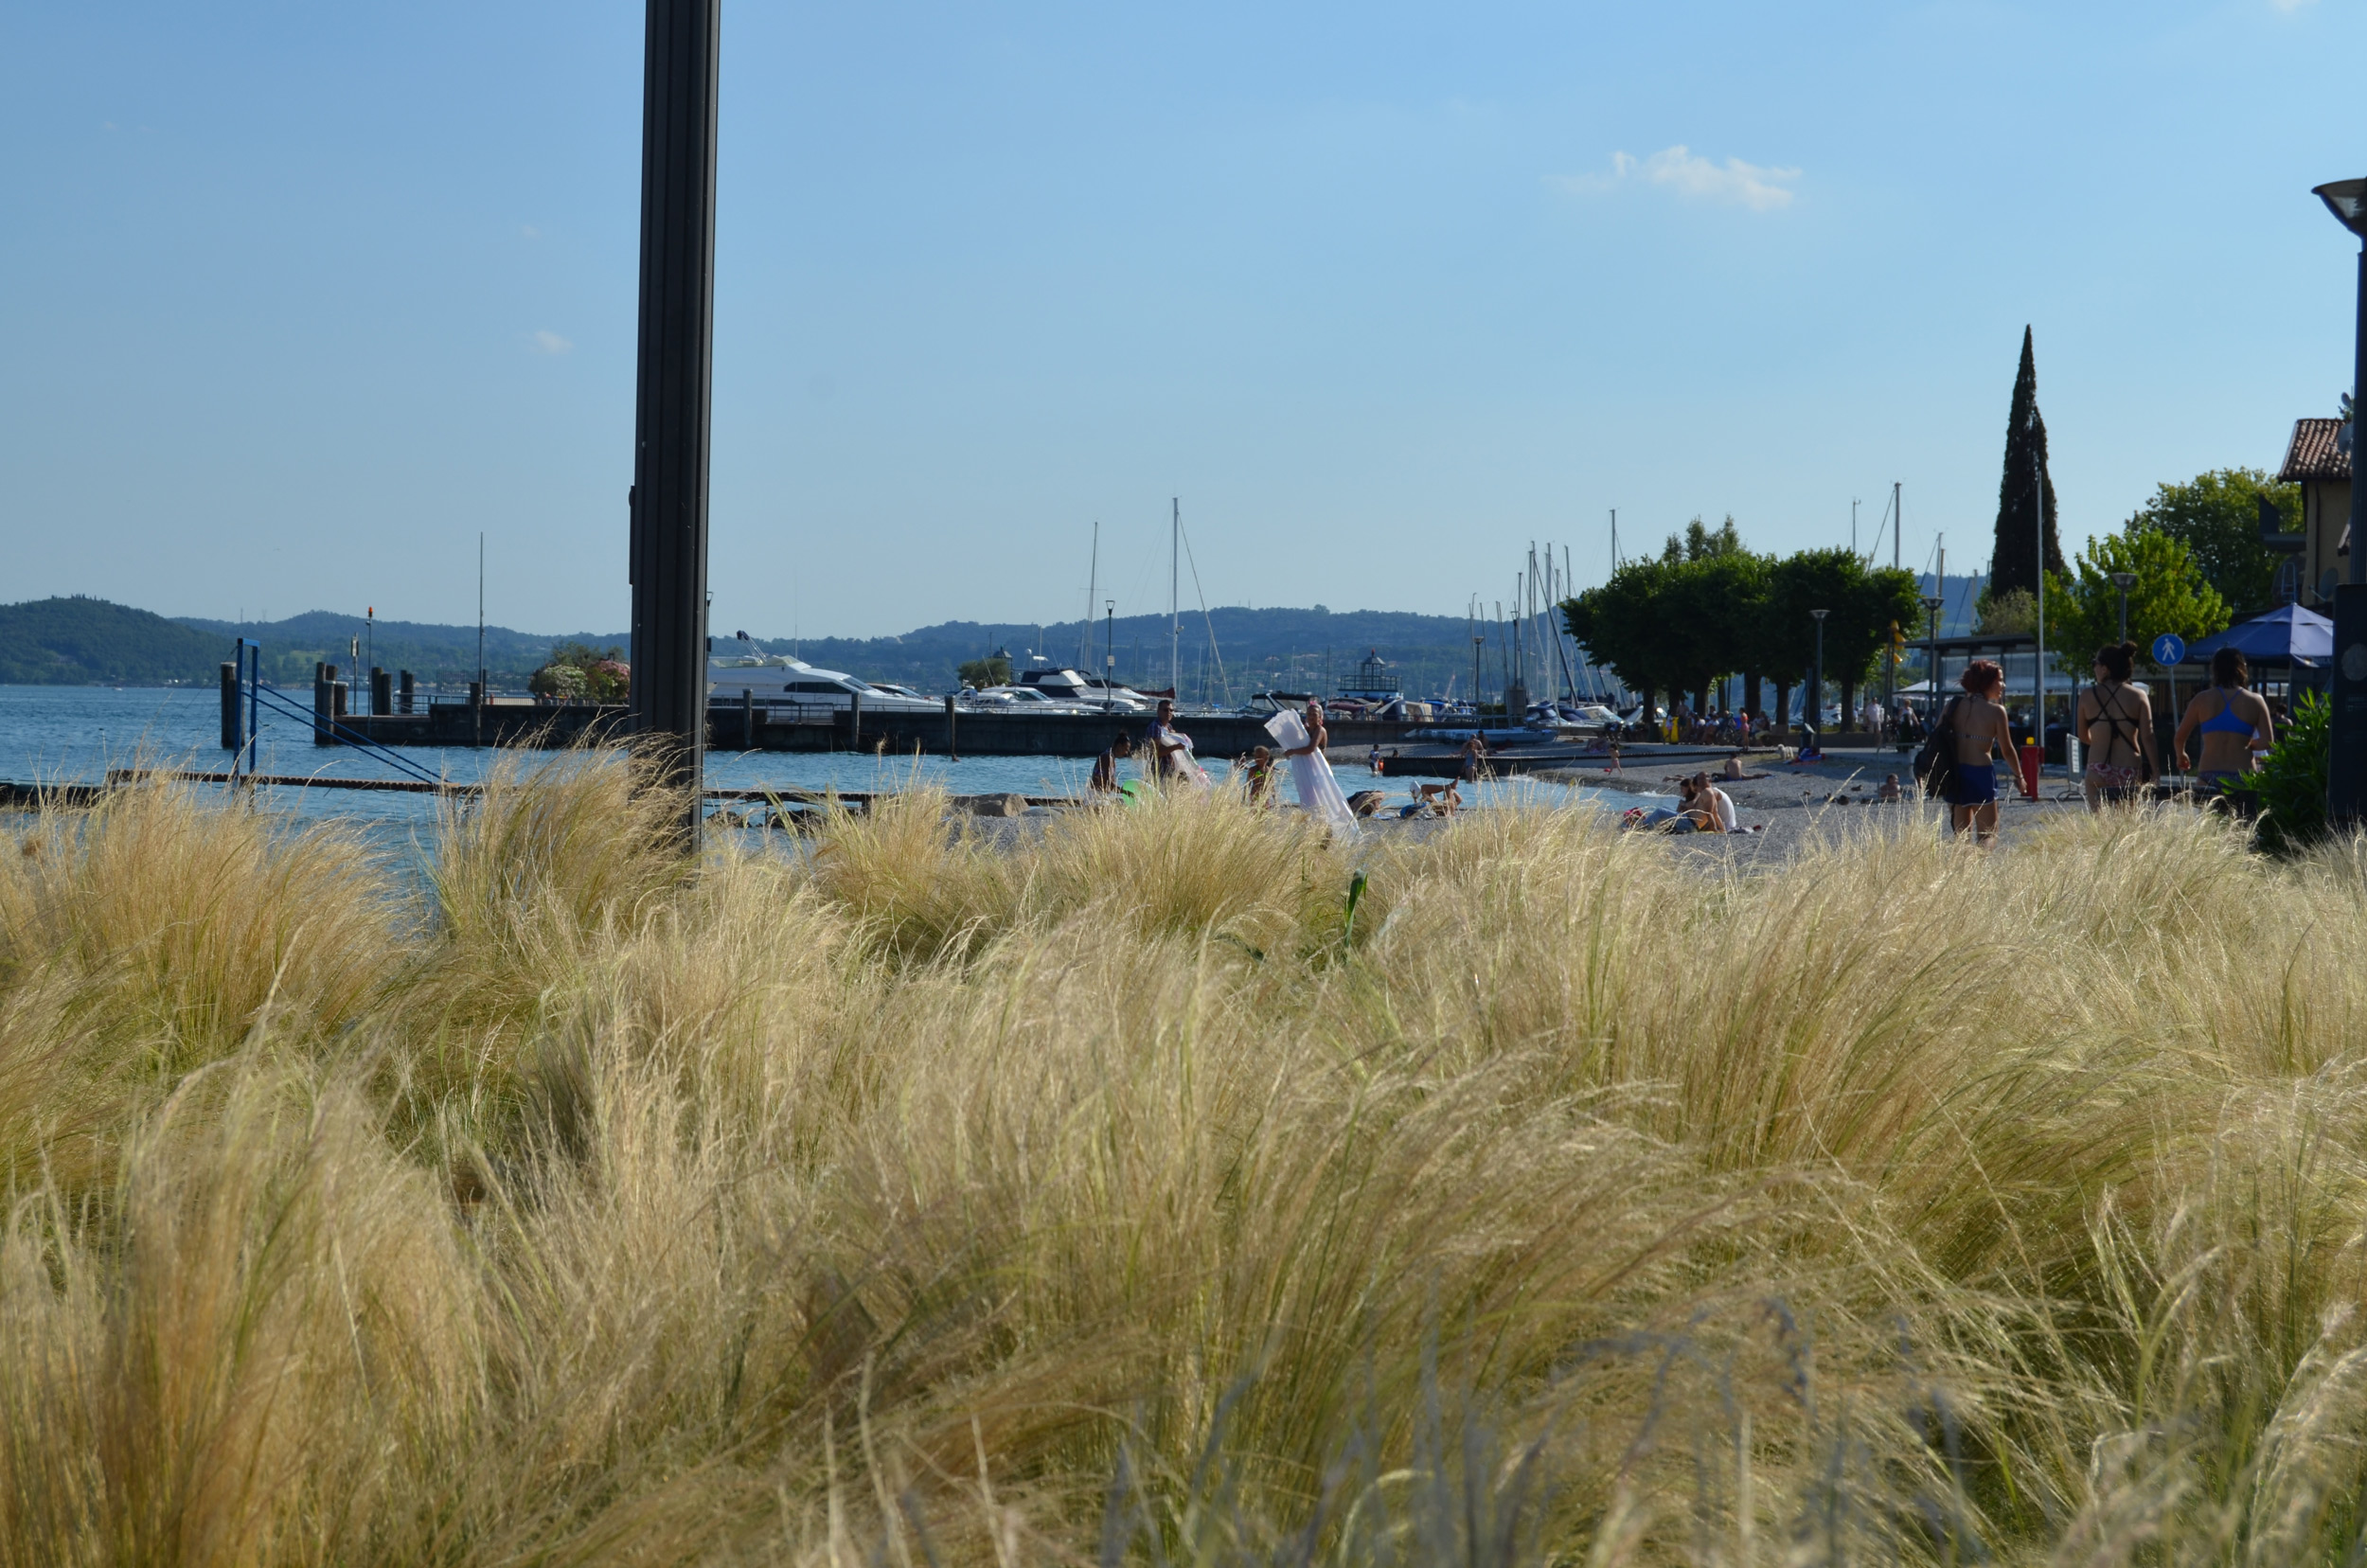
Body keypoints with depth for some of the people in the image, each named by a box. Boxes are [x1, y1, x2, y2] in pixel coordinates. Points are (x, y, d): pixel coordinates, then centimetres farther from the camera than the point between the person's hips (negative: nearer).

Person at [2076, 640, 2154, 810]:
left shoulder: (2087, 696, 2)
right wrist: (2154, 774, 1)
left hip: (2098, 770, -1)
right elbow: (2147, 737, -3)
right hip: (2130, 770, 1)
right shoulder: (2138, 696, 2)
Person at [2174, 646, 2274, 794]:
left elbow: (2179, 738, 12)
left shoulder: (2202, 699, 6)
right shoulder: (2254, 701, 5)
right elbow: (2268, 742, -1)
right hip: (2242, 776, 0)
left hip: (2209, 777, 0)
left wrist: (2181, 756, 32)